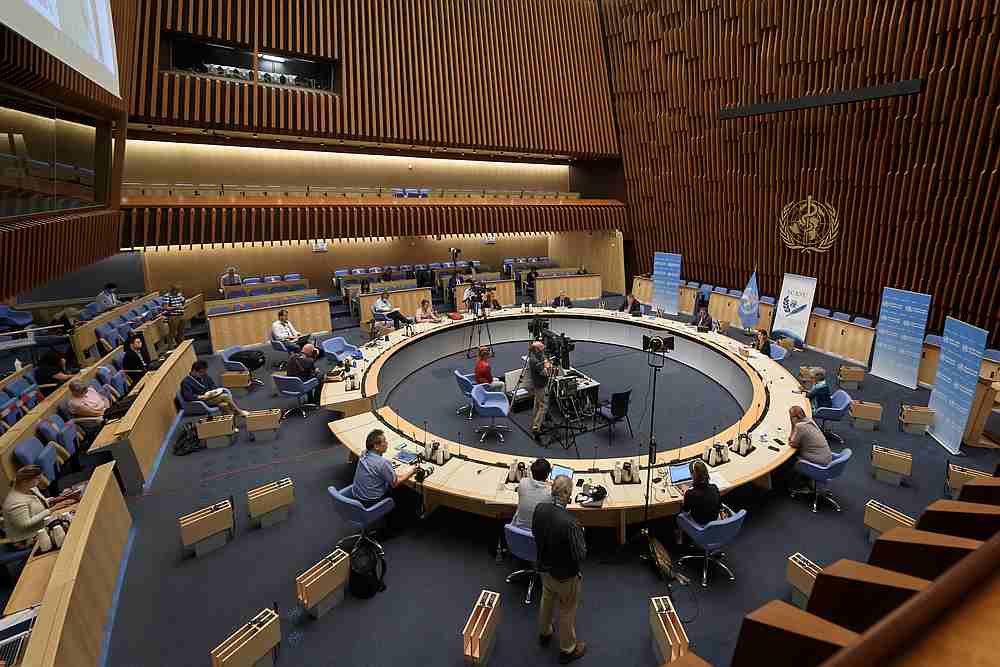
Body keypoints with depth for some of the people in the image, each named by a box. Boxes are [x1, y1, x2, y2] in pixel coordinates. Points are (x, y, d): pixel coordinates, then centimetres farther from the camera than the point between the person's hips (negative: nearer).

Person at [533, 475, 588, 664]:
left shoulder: (539, 509, -20)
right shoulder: (570, 523, -39)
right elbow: (580, 556, -27)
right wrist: (580, 535, -12)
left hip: (545, 568, 5)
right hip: (565, 575, -5)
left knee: (547, 601, 32)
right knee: (567, 612, 21)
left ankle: (544, 633, 56)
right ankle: (567, 649, 44)